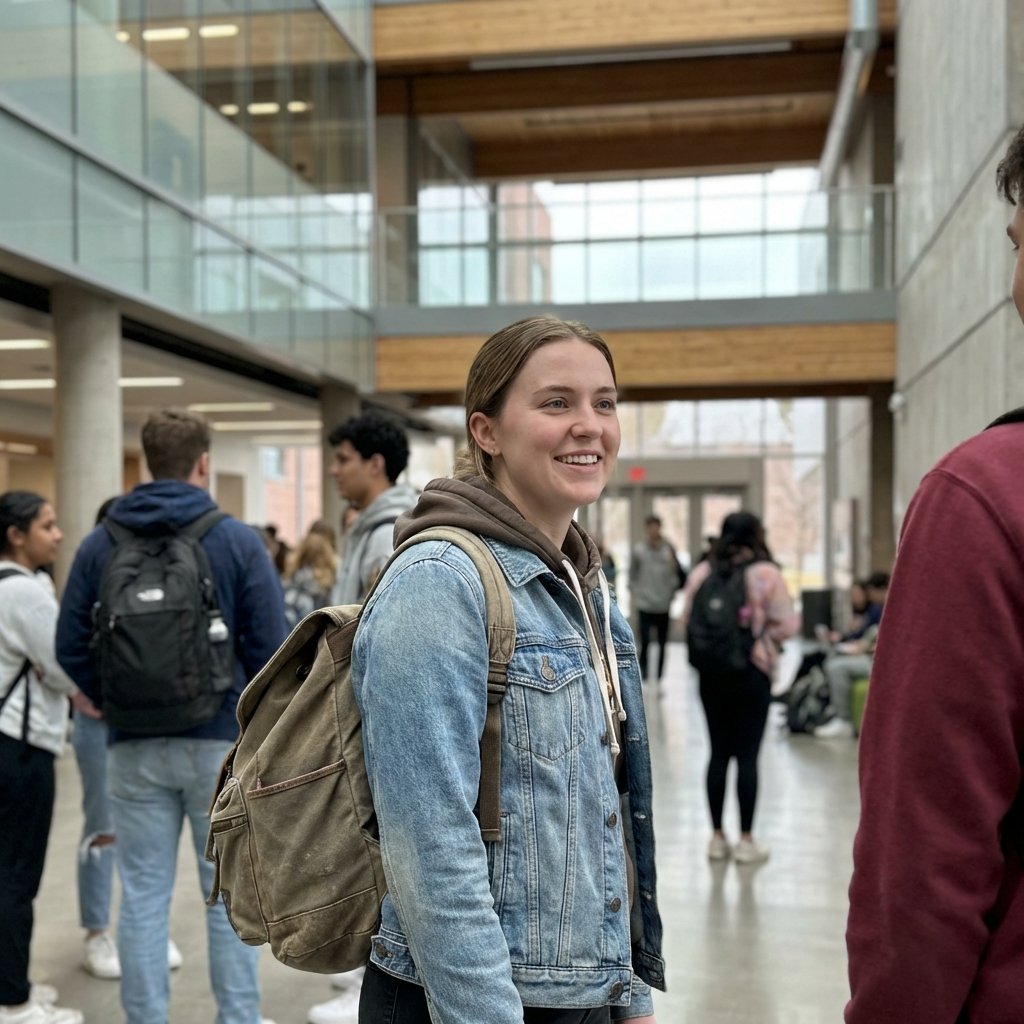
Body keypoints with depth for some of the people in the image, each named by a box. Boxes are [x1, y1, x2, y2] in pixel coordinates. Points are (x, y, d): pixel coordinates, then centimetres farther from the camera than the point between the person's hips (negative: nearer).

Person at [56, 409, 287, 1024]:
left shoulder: (100, 545, 1)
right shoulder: (238, 541, -7)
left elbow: (72, 647, 0)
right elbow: (271, 648, -10)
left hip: (134, 747, 2)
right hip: (221, 742, -2)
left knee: (144, 897, 10)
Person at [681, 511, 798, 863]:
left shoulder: (701, 573, 1)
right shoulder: (765, 574, -11)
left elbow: (686, 619, 5)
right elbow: (787, 623, -11)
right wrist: (762, 637, 6)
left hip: (711, 673, 4)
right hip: (752, 672, -4)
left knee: (718, 753, 11)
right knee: (747, 755, 3)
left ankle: (717, 836, 17)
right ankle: (746, 840, 8)